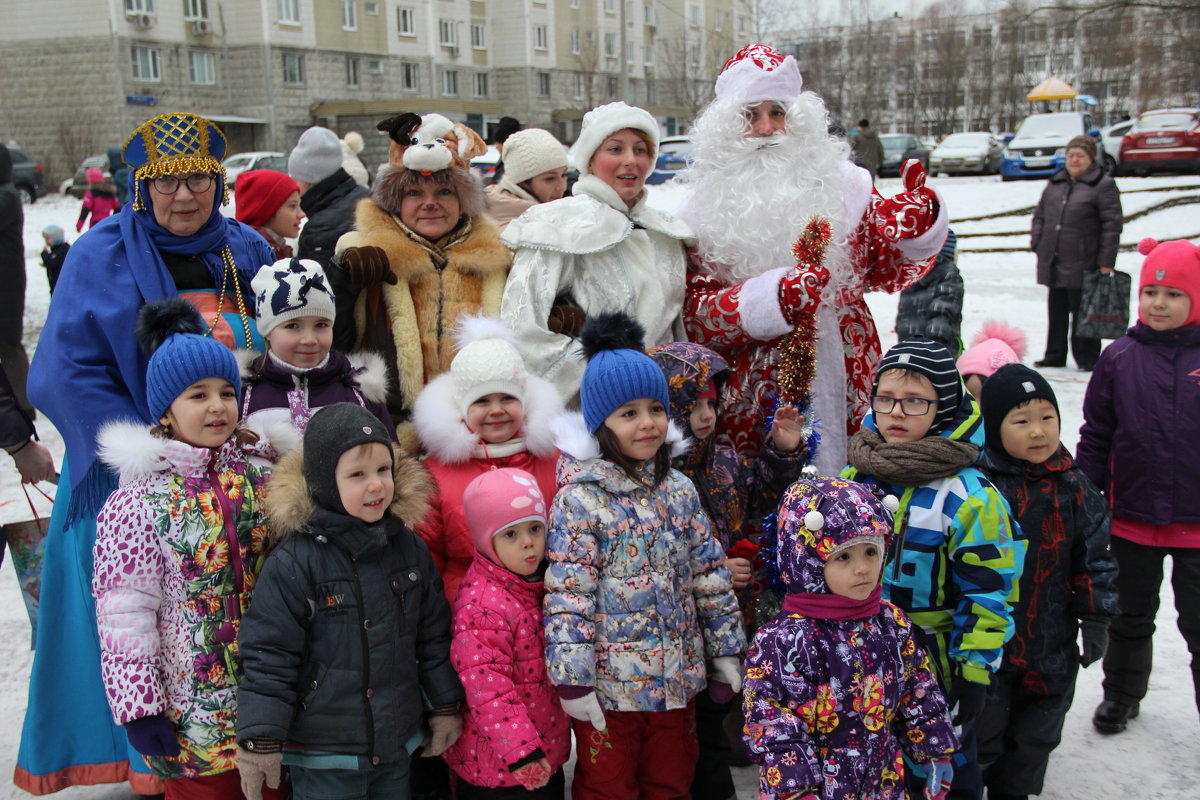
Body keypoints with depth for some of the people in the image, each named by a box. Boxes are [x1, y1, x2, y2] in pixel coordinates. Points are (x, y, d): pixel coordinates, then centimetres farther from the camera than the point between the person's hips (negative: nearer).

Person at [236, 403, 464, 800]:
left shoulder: (410, 549, 1)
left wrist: (446, 706, 12)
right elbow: (268, 654, -13)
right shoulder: (294, 562, -16)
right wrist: (260, 740, -13)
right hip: (321, 756, -5)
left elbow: (433, 634, 10)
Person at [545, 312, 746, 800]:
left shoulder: (679, 491, 4)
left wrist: (726, 650, 10)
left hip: (677, 679, 5)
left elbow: (710, 576, 9)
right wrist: (573, 681, -18)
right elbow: (567, 595, -17)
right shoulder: (581, 498, -14)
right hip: (608, 686, -5)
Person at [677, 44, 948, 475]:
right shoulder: (706, 207, 2)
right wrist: (774, 298, -21)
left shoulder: (839, 181, 8)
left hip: (842, 386, 2)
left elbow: (886, 269, 14)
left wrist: (918, 227, -6)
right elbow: (694, 314, -7)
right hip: (751, 400, -2)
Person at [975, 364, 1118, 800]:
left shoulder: (1072, 487, -2)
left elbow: (1094, 559, 6)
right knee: (979, 731, 9)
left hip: (1050, 646, 4)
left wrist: (1096, 619, 3)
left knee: (1035, 734, 19)